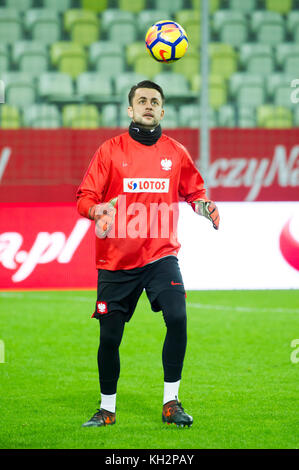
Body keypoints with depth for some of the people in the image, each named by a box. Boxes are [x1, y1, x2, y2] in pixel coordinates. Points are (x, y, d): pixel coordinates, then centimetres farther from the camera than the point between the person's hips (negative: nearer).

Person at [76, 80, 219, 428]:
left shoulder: (175, 153, 7)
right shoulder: (110, 150, 1)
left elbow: (193, 192, 19)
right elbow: (84, 198, -1)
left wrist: (204, 205, -4)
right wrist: (96, 209, -23)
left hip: (160, 254, 1)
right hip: (115, 260, -1)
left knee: (177, 319, -19)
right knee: (109, 336, 1)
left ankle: (171, 403, -5)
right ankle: (107, 409, 22)